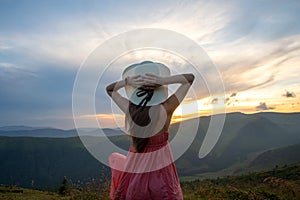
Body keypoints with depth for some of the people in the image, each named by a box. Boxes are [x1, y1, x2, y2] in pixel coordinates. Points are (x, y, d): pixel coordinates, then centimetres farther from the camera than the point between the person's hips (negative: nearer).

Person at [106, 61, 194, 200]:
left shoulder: (129, 108, -15)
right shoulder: (166, 109, -19)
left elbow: (109, 89, 6)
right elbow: (190, 78, -8)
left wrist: (127, 81, -16)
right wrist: (164, 80, -24)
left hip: (136, 164, 1)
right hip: (160, 163, 0)